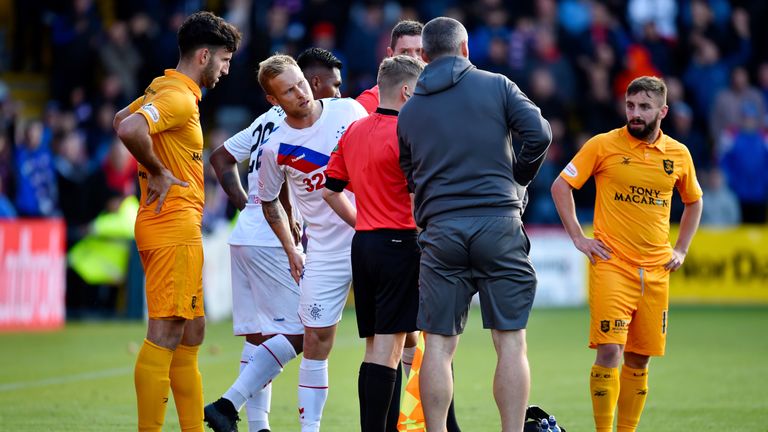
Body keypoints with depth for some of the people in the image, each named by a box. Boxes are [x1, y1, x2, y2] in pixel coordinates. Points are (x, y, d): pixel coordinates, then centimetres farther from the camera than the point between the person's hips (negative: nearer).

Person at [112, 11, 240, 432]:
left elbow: (121, 119, 30)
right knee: (165, 334, -10)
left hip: (178, 228, 11)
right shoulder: (179, 97, -15)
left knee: (190, 333, 14)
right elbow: (129, 129, -31)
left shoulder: (164, 88, 14)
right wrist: (158, 171, -17)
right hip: (174, 228, -11)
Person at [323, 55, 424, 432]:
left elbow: (331, 190, 18)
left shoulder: (353, 132, 11)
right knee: (388, 346, -8)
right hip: (398, 244, -8)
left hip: (363, 244, 8)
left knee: (376, 345, 10)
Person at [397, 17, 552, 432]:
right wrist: (518, 179, 10)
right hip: (498, 225, -2)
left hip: (440, 230, 2)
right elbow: (539, 134, -5)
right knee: (510, 340, 0)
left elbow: (409, 178, 16)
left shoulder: (409, 110, 13)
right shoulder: (497, 86, 4)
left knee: (438, 343, 3)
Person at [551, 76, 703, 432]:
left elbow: (693, 202, 25)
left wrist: (681, 249, 15)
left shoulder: (678, 154, 8)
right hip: (612, 266, -4)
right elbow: (561, 186, 3)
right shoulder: (603, 145, -2)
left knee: (639, 360, 7)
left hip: (656, 271, 4)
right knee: (609, 351, -14)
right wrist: (578, 238, -2)